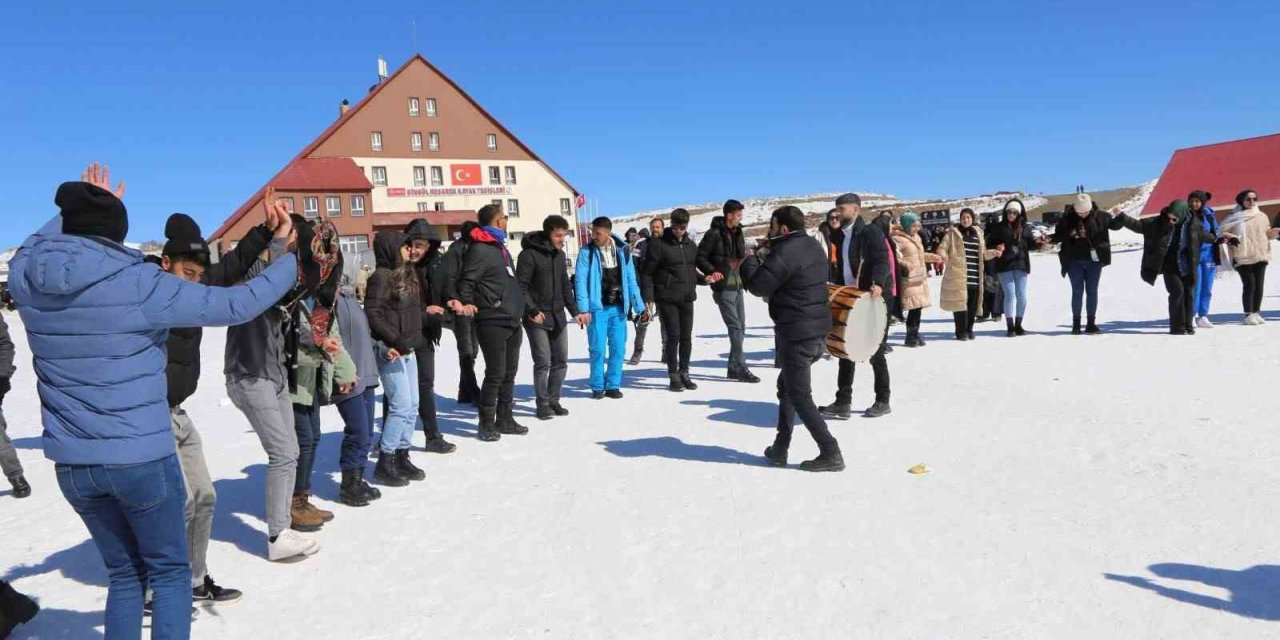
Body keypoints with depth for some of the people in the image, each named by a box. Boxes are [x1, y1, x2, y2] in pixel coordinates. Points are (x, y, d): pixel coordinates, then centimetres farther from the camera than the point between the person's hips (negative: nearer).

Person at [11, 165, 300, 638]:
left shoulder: (25, 277, -3)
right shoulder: (138, 283, -17)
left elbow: (39, 243, 21)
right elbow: (235, 306, -15)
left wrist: (81, 208, 32)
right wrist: (291, 264, -2)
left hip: (72, 463, 5)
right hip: (141, 458, -5)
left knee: (125, 572, 21)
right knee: (169, 571, 12)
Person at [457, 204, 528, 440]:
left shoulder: (501, 247, 19)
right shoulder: (480, 249, -10)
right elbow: (466, 281, -15)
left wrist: (523, 307, 24)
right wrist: (467, 303, -31)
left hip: (512, 321, 9)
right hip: (492, 322, -9)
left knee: (509, 372, 13)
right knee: (495, 373, -5)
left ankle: (505, 419, 23)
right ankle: (487, 423, 6)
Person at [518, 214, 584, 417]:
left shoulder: (560, 255, 12)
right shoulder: (529, 254, -11)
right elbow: (520, 286, -13)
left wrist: (575, 311, 13)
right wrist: (532, 311, -18)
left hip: (558, 316, 7)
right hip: (537, 318, -7)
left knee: (561, 361, 8)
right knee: (543, 362, -5)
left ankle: (554, 400, 21)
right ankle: (543, 404, 8)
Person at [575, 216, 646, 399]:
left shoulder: (622, 250, 3)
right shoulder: (587, 252, -4)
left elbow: (631, 280, 6)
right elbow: (581, 281, -9)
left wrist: (639, 307, 3)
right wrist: (583, 309, -18)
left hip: (618, 308, 3)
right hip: (597, 308, -2)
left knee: (618, 348, 4)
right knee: (598, 348, -2)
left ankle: (613, 385, 17)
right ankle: (597, 387, 14)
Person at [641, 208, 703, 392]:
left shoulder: (691, 245, 12)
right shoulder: (658, 244, -6)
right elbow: (648, 272, -6)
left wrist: (704, 279, 1)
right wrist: (648, 298, -13)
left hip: (687, 298, 5)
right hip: (667, 298, -5)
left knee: (687, 337, 8)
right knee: (673, 336, -5)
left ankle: (684, 373, 20)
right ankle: (673, 376, 6)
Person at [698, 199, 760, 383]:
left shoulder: (737, 233, 12)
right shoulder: (715, 233, -10)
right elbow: (700, 257, -8)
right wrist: (712, 271, -20)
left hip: (738, 286, 8)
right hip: (723, 287, -8)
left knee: (740, 327, 9)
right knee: (735, 327, -9)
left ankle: (734, 367, 18)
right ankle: (740, 367, -5)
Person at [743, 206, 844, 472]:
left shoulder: (783, 253, -17)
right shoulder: (813, 250, 14)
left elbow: (758, 286, -15)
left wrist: (750, 260, 3)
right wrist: (765, 258, 15)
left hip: (796, 334, -10)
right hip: (818, 328, 10)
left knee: (800, 396, -2)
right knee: (786, 386, 20)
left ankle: (830, 454, -2)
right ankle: (780, 449, 25)